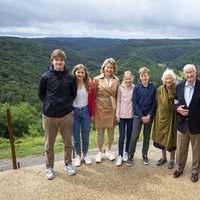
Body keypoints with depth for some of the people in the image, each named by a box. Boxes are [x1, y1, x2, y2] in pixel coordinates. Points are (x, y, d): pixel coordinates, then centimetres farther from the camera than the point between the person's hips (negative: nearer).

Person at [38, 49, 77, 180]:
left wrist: (66, 104, 9)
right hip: (49, 115, 0)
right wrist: (49, 105, 8)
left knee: (68, 142, 14)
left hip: (67, 115, 1)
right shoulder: (46, 77, -6)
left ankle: (68, 164, 33)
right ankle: (49, 167, 28)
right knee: (49, 144, 11)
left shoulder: (70, 77, -3)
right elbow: (41, 94, 6)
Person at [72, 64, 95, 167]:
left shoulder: (89, 84, -2)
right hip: (74, 112, -1)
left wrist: (92, 114, 5)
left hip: (85, 112, 2)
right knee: (76, 137, 8)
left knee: (86, 137, 10)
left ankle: (85, 155, 31)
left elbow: (91, 101, 3)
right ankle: (78, 156, 28)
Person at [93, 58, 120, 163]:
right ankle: (100, 152, 25)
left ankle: (109, 151, 30)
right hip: (100, 108, -2)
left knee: (111, 131, 11)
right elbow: (93, 95, -2)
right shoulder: (97, 79, -4)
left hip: (112, 108, 2)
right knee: (100, 131, 8)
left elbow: (117, 95, 9)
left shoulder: (116, 80, 4)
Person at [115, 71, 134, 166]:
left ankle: (126, 153, 26)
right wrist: (117, 114, -3)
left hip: (131, 115, 1)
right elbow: (118, 101, 1)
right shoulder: (120, 87, -1)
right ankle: (120, 155, 7)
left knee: (129, 135, 10)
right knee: (122, 136, -2)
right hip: (122, 115, -1)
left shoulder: (134, 88, 0)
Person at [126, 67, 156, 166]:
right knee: (134, 137, -2)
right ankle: (130, 156, 10)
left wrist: (149, 115, -10)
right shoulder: (137, 87, -4)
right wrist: (141, 116, -12)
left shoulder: (153, 88, -1)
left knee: (147, 136, 11)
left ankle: (145, 155, 25)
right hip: (138, 116, -1)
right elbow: (134, 103, -7)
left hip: (149, 116, 2)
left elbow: (154, 103, 0)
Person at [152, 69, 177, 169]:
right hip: (161, 117, 3)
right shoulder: (159, 90, -1)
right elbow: (156, 103, 5)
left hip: (171, 117, -3)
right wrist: (156, 115, 4)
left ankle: (172, 159, 26)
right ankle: (163, 157, 33)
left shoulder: (176, 89, -11)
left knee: (171, 137, 7)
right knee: (161, 137, 13)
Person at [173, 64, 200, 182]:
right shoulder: (179, 86, 2)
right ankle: (179, 168, 35)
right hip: (182, 124, 3)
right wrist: (177, 108, -12)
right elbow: (175, 102, 9)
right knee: (181, 149, 16)